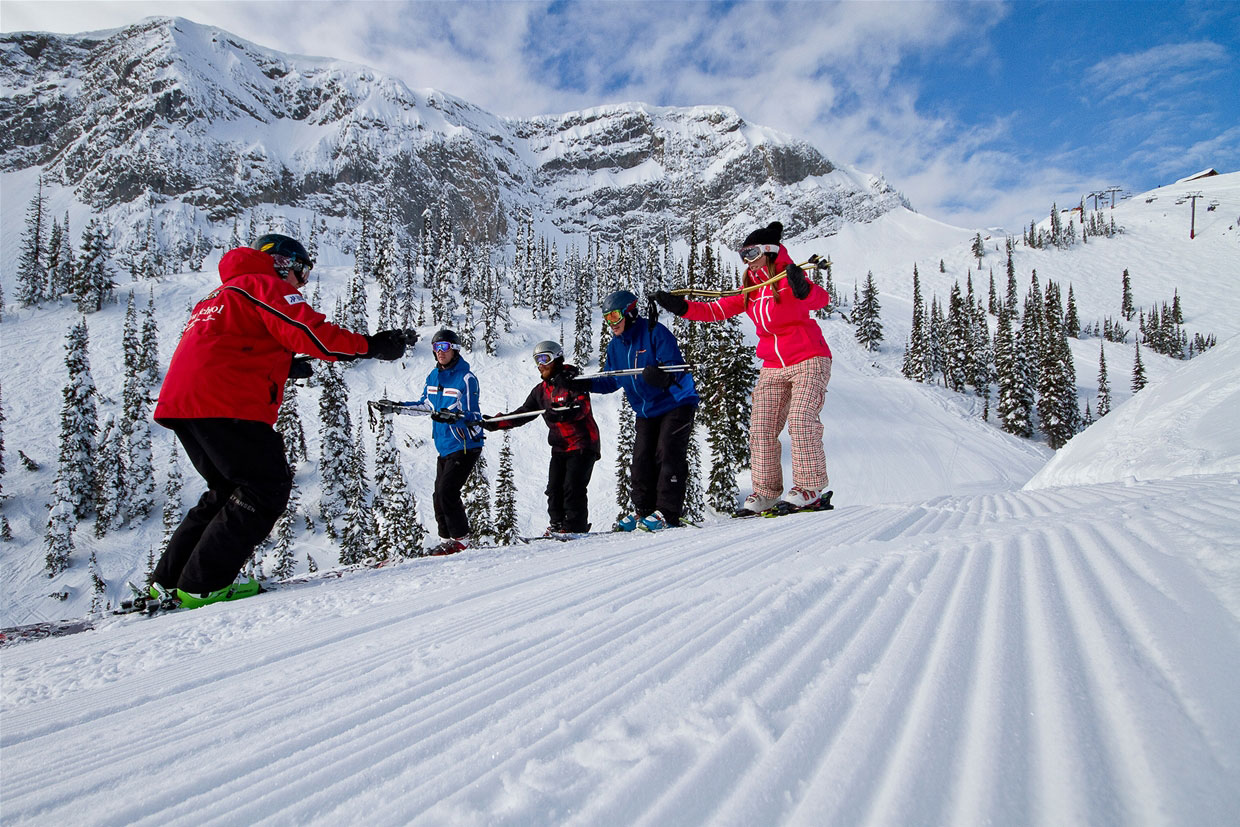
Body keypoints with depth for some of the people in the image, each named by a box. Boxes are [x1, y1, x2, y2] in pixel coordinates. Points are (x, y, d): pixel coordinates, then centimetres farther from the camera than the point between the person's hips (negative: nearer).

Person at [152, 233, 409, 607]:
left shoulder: (222, 294, 33)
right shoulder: (265, 285, 2)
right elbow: (307, 330, -13)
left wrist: (285, 367, 26)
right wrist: (371, 345, -9)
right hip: (224, 405, -10)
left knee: (229, 490, 19)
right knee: (267, 487, -6)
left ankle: (168, 580, 19)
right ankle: (202, 585, -8)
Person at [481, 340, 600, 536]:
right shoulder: (540, 391, 15)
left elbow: (583, 406, -22)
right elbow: (522, 414, 16)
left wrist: (563, 414, -41)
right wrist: (495, 423, 6)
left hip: (582, 443, -7)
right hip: (560, 446, 7)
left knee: (573, 487, -12)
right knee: (554, 488, 2)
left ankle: (575, 527, -5)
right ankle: (558, 524, 12)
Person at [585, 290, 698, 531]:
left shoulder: (655, 332, -15)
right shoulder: (615, 346, 7)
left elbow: (675, 368, -22)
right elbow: (610, 382, 12)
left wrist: (661, 376, -44)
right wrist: (581, 384, -1)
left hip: (676, 403, -7)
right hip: (646, 411, 7)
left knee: (668, 454, -13)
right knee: (641, 459, 1)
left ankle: (668, 513, -10)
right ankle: (643, 509, 12)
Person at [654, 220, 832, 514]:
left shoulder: (787, 278, -9)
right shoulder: (750, 290, 11)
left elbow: (822, 299, -26)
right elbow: (716, 310, 11)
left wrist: (803, 289, -49)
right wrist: (681, 307, -2)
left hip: (808, 361, -6)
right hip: (772, 367, 7)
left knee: (800, 421, -19)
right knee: (761, 428, -2)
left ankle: (810, 489, -10)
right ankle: (765, 491, 5)